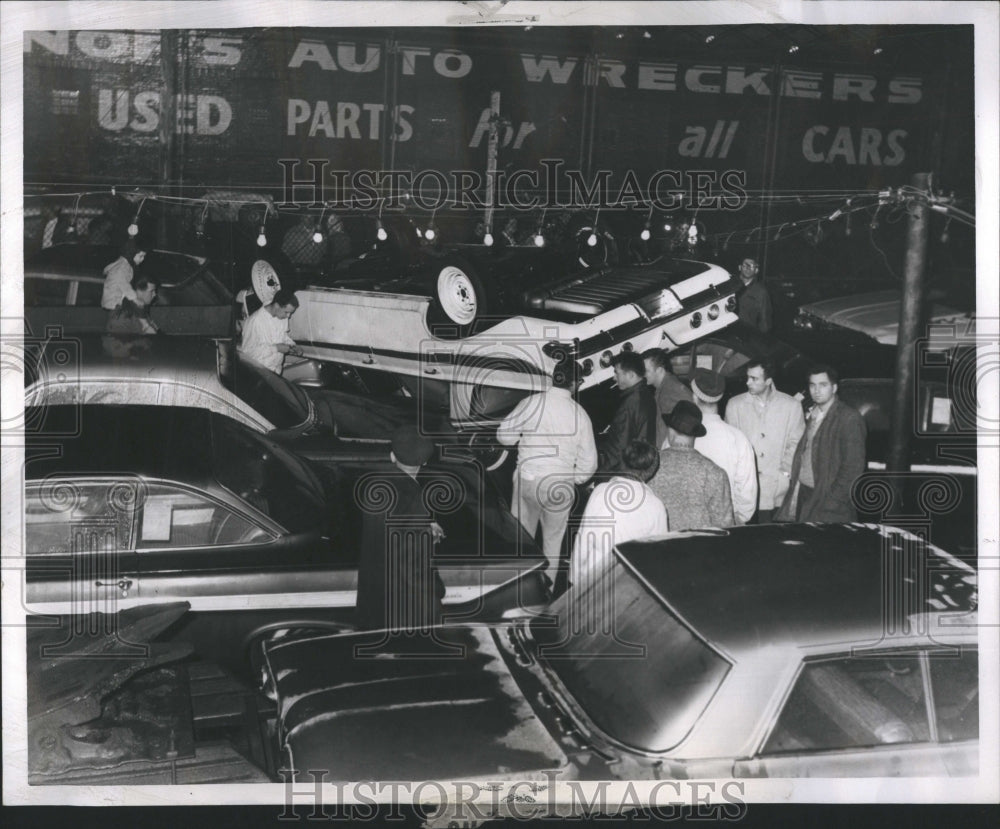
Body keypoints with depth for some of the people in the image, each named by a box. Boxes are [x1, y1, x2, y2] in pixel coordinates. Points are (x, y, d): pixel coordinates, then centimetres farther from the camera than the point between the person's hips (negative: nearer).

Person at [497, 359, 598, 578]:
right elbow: (589, 461, -1)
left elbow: (504, 436, -3)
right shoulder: (580, 414, -6)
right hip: (561, 487, 0)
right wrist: (575, 479, 18)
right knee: (553, 539, 16)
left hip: (527, 480, 0)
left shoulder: (532, 403, -8)